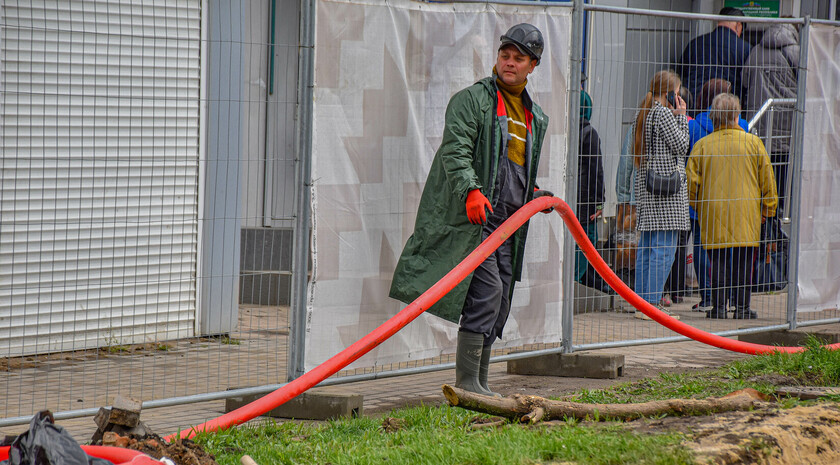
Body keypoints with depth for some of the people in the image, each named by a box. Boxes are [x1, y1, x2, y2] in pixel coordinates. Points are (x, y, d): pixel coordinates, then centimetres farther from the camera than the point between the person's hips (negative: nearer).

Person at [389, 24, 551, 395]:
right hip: (470, 217, -7)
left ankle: (479, 384, 15)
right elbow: (455, 151, -15)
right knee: (486, 289, -16)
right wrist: (471, 191, -30)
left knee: (498, 305, 7)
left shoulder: (535, 117, 21)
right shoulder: (472, 100, -3)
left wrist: (535, 195, 12)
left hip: (507, 221, 8)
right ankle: (467, 382, -13)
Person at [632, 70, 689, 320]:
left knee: (646, 248, 10)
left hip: (646, 187, 10)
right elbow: (681, 145, -9)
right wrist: (680, 117, -2)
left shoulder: (644, 114, 15)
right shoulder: (664, 114, -12)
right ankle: (651, 304, -12)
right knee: (664, 248, -9)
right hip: (666, 187, -10)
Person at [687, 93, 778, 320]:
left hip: (713, 213, 1)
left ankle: (718, 307, 4)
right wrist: (768, 208, 14)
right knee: (743, 261, 5)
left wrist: (697, 206, 18)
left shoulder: (702, 145, -1)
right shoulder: (753, 143, -1)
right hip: (746, 215, -1)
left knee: (718, 261, 5)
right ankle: (742, 307, 5)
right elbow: (767, 180, 4)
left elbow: (691, 181, 2)